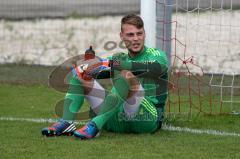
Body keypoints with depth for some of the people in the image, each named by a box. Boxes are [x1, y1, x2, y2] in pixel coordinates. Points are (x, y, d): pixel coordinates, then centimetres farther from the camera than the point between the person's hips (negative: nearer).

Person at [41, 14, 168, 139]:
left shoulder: (156, 55, 3)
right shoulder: (120, 58, 19)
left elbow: (159, 67, -23)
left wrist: (110, 64, -28)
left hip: (149, 119, -6)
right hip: (117, 120, 6)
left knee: (127, 75, -32)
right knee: (81, 72, 6)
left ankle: (95, 125, -36)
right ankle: (66, 123, -12)